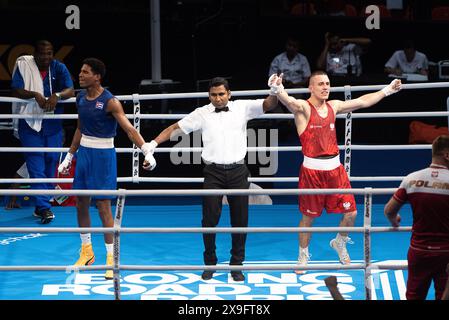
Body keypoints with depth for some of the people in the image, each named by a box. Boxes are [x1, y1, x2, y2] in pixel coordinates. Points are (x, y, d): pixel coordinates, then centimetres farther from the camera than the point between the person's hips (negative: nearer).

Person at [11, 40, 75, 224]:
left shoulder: (59, 68, 1)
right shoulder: (23, 65, -4)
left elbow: (70, 91, -8)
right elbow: (16, 91, -10)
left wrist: (57, 96, -28)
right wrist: (35, 95, -26)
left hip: (53, 124, 3)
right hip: (29, 122, -3)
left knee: (51, 163, 7)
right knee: (36, 165, -9)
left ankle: (41, 206, 20)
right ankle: (44, 207, -11)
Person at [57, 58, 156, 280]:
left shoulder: (109, 102, -16)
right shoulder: (81, 97, 5)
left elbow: (129, 129, -23)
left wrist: (147, 153, -35)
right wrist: (69, 157, 21)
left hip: (102, 155, -7)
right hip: (84, 153, 7)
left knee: (103, 205, -6)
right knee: (81, 203, 12)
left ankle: (111, 258, 2)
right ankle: (86, 251, 28)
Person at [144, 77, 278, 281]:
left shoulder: (242, 108, 3)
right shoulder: (202, 113, 3)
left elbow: (268, 105, -5)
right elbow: (175, 128, 6)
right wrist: (153, 143, -3)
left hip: (237, 172, 1)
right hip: (213, 172, 0)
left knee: (240, 220, 5)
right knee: (210, 219, 0)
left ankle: (237, 265, 18)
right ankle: (209, 264, 16)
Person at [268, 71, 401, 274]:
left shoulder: (333, 106, 9)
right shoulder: (303, 107, -10)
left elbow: (362, 102, 20)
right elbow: (289, 102, -32)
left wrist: (387, 90, 25)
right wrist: (278, 90, -55)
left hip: (335, 168, 5)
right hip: (312, 170, -5)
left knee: (350, 213, 6)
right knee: (308, 217, 5)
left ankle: (339, 244, 35)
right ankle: (303, 257, 25)